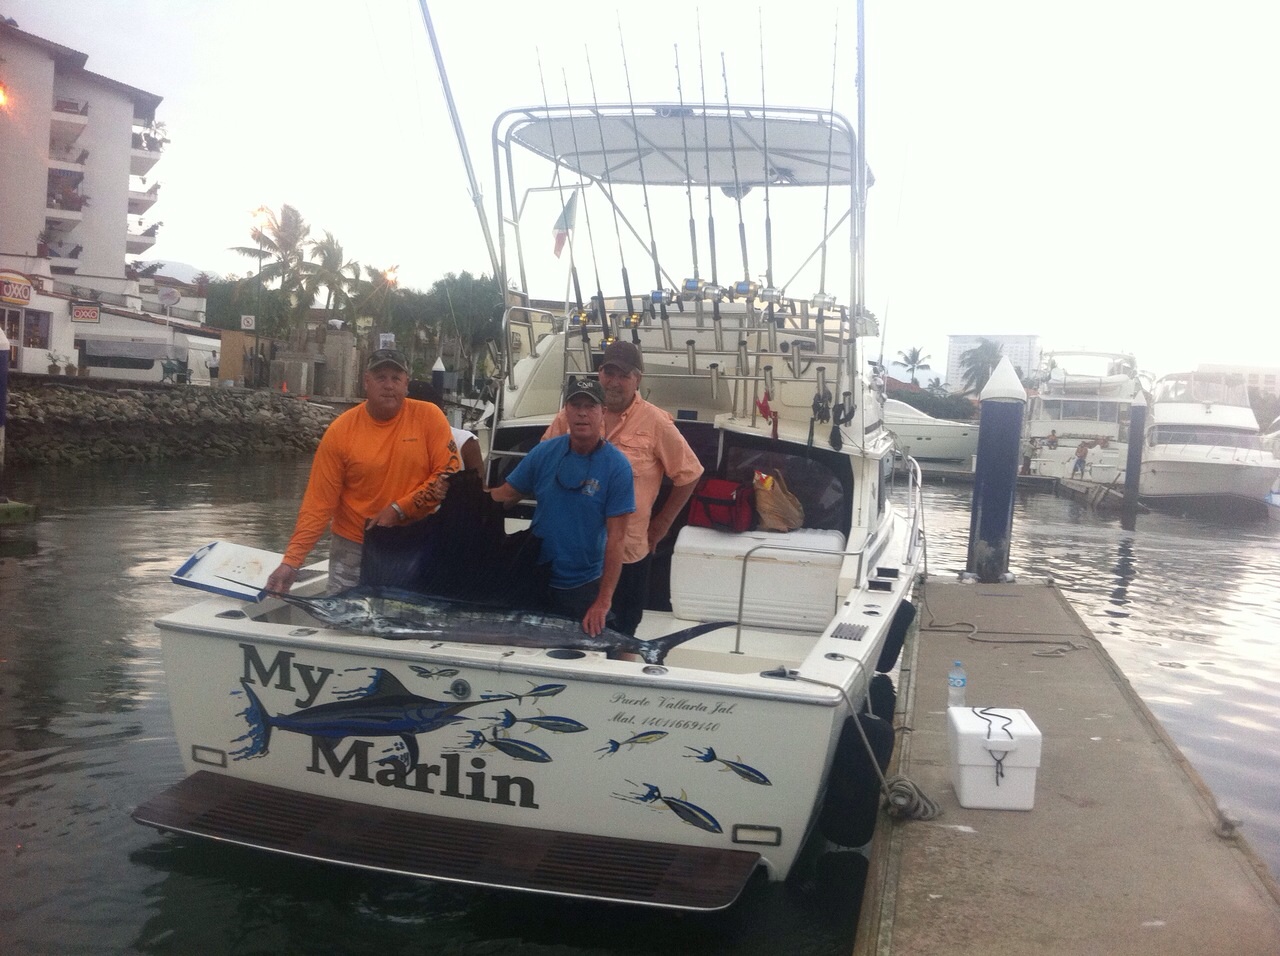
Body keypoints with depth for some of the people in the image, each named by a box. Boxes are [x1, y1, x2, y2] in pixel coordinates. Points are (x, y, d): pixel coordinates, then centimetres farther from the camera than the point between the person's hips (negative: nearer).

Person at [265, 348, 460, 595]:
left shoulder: (429, 417, -7)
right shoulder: (340, 430, -8)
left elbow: (448, 475, -7)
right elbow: (319, 502, -7)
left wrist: (399, 510, -15)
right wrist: (291, 561, -14)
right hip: (353, 549, 0)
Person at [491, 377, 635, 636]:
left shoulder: (617, 466, -13)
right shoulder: (544, 452, -3)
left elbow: (616, 537, -15)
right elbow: (505, 495, 1)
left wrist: (604, 601, -19)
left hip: (584, 586, -3)